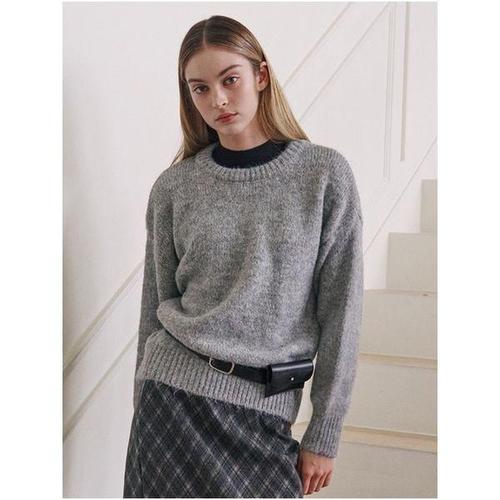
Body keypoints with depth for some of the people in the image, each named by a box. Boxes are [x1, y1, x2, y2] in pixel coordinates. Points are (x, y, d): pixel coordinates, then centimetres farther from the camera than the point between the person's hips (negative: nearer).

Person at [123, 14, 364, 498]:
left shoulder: (326, 173, -2)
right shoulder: (174, 186, 3)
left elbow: (340, 309, -2)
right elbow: (156, 304, 10)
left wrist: (324, 435, -2)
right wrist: (144, 411, 12)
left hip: (268, 406, -1)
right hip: (175, 389, 1)